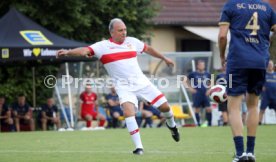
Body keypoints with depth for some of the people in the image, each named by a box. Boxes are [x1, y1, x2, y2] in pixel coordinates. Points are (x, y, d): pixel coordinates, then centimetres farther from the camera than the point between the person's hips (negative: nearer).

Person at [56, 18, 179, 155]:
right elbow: (85, 50, -21)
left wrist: (164, 58, 35)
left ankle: (171, 125, 39)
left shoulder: (132, 42, 5)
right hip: (123, 86, -3)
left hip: (141, 82, 3)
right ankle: (139, 147, -19)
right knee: (128, 112, -27)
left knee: (164, 106, 4)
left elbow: (148, 49, 23)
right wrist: (68, 52, -38)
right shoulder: (103, 46, -7)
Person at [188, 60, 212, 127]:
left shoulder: (207, 74, 6)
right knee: (197, 110, 1)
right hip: (197, 94, -2)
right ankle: (198, 123, 10)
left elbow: (210, 83, 20)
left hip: (205, 94, 2)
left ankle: (209, 123, 4)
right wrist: (190, 88, -4)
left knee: (209, 109, -4)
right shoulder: (193, 74, -2)